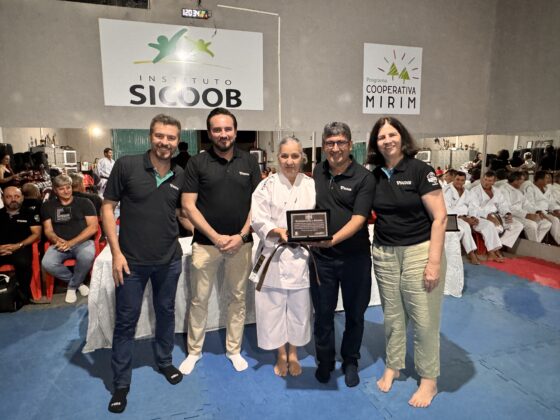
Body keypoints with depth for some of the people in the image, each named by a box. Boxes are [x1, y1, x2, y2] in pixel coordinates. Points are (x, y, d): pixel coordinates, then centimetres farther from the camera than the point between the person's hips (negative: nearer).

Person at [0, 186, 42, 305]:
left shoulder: (29, 214, 12)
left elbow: (36, 234, 5)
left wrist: (18, 245, -10)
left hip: (20, 249, -2)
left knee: (23, 262, -36)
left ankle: (23, 292, -11)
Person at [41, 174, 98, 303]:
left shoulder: (84, 202, 4)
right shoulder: (48, 206, 13)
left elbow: (93, 227, -4)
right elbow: (48, 230, 9)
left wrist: (71, 242, -15)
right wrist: (57, 240, -16)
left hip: (83, 242, -2)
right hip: (60, 244, 3)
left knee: (87, 257, -37)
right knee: (47, 264, -29)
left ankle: (72, 286, -6)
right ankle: (78, 282, -1)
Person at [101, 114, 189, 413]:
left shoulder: (180, 176, 0)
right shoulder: (126, 165, -10)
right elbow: (108, 207, -6)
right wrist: (116, 252, -11)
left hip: (169, 260, 3)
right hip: (132, 260, -3)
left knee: (166, 312, 19)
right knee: (126, 321, 10)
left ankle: (165, 361, 42)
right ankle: (120, 383, 29)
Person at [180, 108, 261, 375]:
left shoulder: (249, 162, 4)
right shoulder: (197, 163, -2)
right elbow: (188, 205, -5)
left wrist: (242, 235, -8)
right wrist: (216, 236, -12)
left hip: (240, 243, 2)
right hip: (205, 243, -1)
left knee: (238, 297, 13)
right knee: (199, 299, 9)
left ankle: (234, 349, 30)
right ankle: (194, 351, 29)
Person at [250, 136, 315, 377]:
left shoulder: (312, 186, 3)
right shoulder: (267, 186, -1)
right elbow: (258, 220, -7)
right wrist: (278, 232, -23)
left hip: (302, 256, 1)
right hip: (274, 255, -1)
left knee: (299, 307, 12)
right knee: (274, 305, 8)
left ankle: (293, 354, 36)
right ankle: (281, 355, 33)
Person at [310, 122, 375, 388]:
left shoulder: (364, 178, -9)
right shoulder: (318, 171, 6)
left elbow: (359, 219, -17)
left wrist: (334, 239, -32)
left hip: (354, 256, -2)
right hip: (321, 256, 3)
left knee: (354, 313, 14)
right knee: (323, 313, 13)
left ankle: (350, 362, 36)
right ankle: (324, 361, 34)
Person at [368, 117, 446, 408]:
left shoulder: (420, 170, -8)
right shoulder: (374, 176, 6)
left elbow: (440, 217, -10)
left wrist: (434, 261, -15)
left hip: (419, 252, -4)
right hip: (384, 254, 4)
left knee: (424, 319, 5)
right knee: (392, 315, 15)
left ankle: (429, 380, 25)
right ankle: (392, 366, 35)